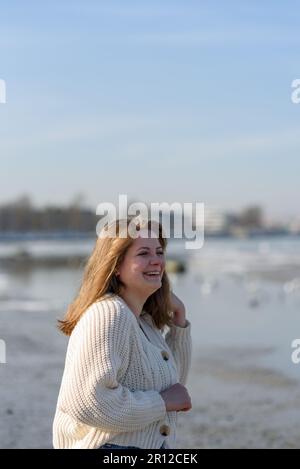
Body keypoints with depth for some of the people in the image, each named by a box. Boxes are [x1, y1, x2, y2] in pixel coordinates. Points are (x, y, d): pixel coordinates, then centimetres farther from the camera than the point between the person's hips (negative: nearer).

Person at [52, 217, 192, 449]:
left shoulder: (145, 320, 9)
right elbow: (85, 402, -29)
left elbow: (174, 383, 20)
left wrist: (179, 317, 8)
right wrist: (162, 402, -19)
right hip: (110, 446, -9)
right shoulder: (108, 313, -19)